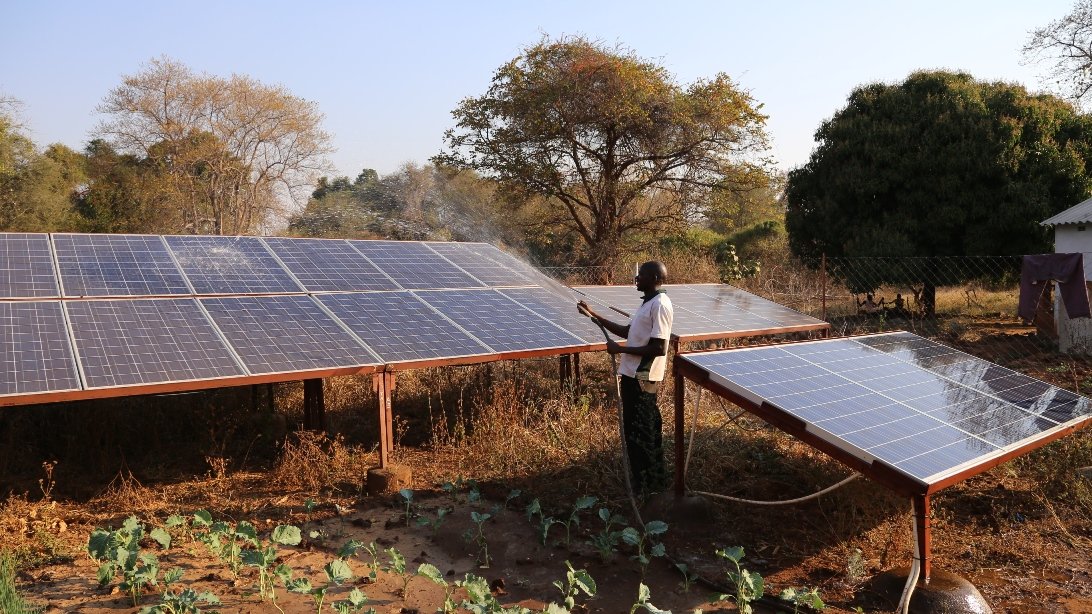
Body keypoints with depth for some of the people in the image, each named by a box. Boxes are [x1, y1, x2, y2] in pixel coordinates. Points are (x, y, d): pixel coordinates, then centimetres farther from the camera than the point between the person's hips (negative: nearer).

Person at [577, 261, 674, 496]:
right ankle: (651, 480, 29)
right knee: (637, 429, 17)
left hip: (642, 378, -10)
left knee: (640, 432, -1)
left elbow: (658, 348, -23)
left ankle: (647, 485, 10)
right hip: (633, 375, 10)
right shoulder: (648, 303, 14)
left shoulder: (660, 305, -18)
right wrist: (594, 315, 16)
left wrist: (620, 349, -18)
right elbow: (627, 331, 21)